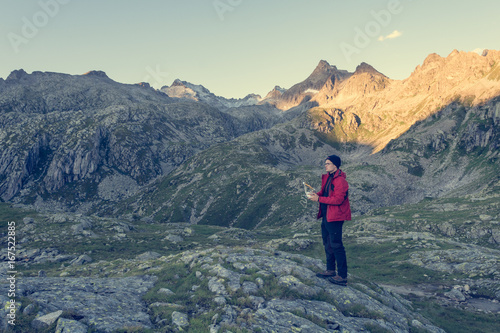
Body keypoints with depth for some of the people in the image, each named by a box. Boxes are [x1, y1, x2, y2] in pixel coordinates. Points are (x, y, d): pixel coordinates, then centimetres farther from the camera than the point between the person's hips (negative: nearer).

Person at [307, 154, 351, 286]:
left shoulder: (340, 180, -19)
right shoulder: (327, 177, 11)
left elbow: (338, 199, -25)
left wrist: (319, 199, -22)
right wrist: (317, 194, 0)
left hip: (335, 218, -10)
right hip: (326, 216, 10)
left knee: (336, 245, -6)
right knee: (327, 243, 18)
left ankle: (342, 276, 1)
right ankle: (330, 270, 32)